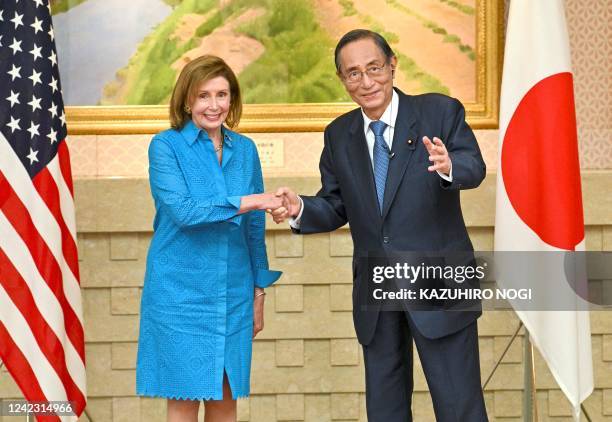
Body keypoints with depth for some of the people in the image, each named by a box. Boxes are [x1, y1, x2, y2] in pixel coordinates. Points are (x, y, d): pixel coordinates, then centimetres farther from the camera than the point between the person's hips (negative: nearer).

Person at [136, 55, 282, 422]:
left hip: (232, 294, 4)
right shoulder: (166, 146, -4)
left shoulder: (245, 149, 8)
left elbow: (255, 227, 12)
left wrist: (259, 292, 11)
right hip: (181, 292, -4)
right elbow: (181, 210, -17)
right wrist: (245, 202, -24)